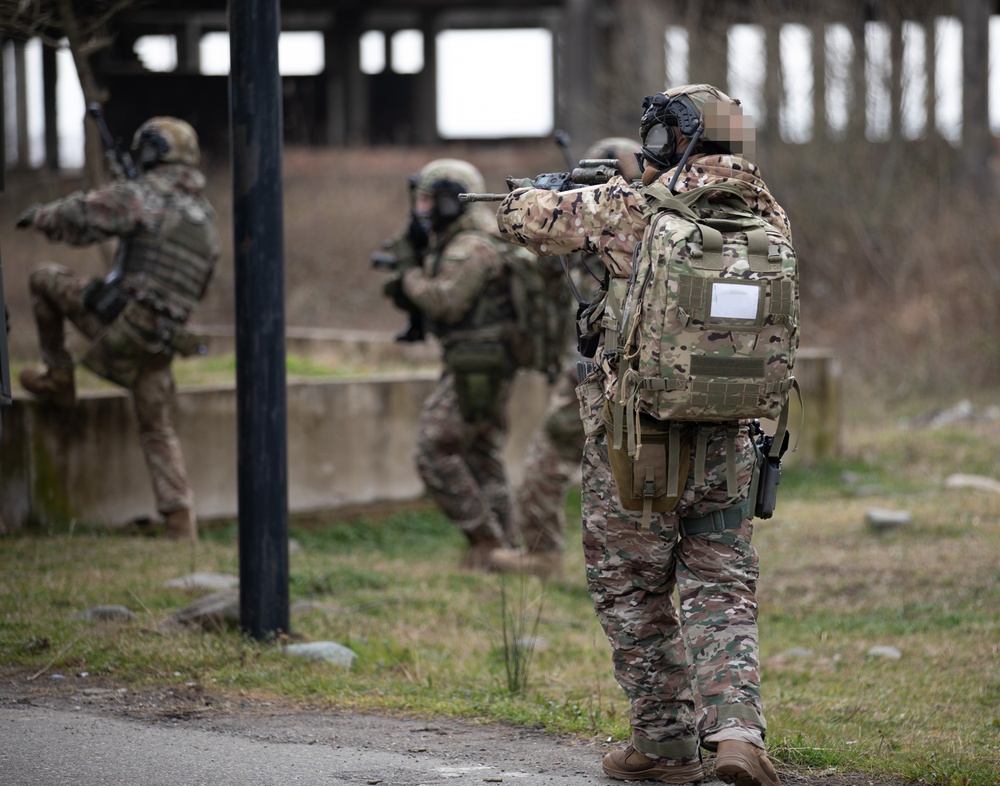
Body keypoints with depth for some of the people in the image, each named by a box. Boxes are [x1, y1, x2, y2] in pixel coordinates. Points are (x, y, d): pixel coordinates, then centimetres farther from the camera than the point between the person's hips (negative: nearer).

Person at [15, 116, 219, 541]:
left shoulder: (144, 196, -7)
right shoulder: (206, 218, 16)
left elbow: (79, 217, -11)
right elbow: (199, 288, 25)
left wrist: (39, 215, 10)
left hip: (119, 320, -6)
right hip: (162, 340, 6)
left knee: (44, 278, 15)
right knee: (157, 429, 15)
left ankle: (58, 377, 22)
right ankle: (181, 525, 4)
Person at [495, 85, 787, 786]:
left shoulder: (632, 209, -10)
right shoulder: (767, 220, 3)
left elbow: (524, 216, 1)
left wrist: (539, 193, 25)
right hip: (727, 440, 4)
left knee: (633, 594, 12)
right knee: (722, 591, 9)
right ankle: (735, 729, -11)